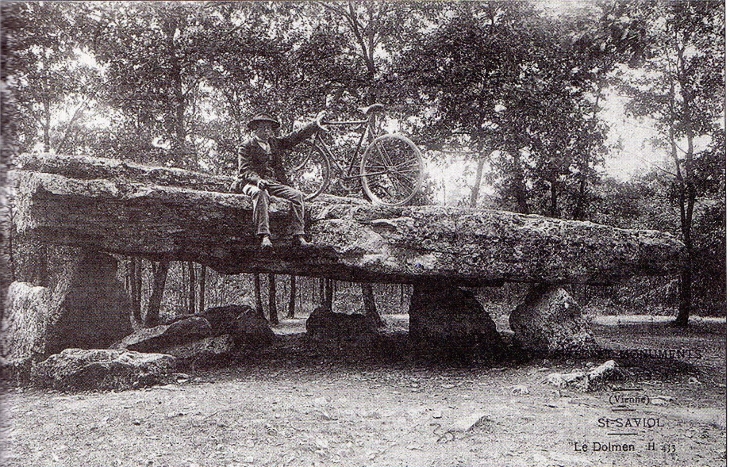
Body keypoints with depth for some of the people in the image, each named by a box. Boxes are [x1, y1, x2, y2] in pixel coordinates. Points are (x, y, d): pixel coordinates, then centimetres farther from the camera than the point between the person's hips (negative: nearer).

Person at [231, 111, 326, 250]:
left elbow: (297, 136, 15)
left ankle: (298, 235, -22)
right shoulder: (246, 147, 7)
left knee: (298, 195, -18)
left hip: (275, 183, 5)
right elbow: (245, 170, -6)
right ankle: (264, 236, -46)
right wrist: (257, 180, -26)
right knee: (260, 193, -39)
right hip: (252, 183, -5)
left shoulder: (276, 143, 21)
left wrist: (315, 124, 6)